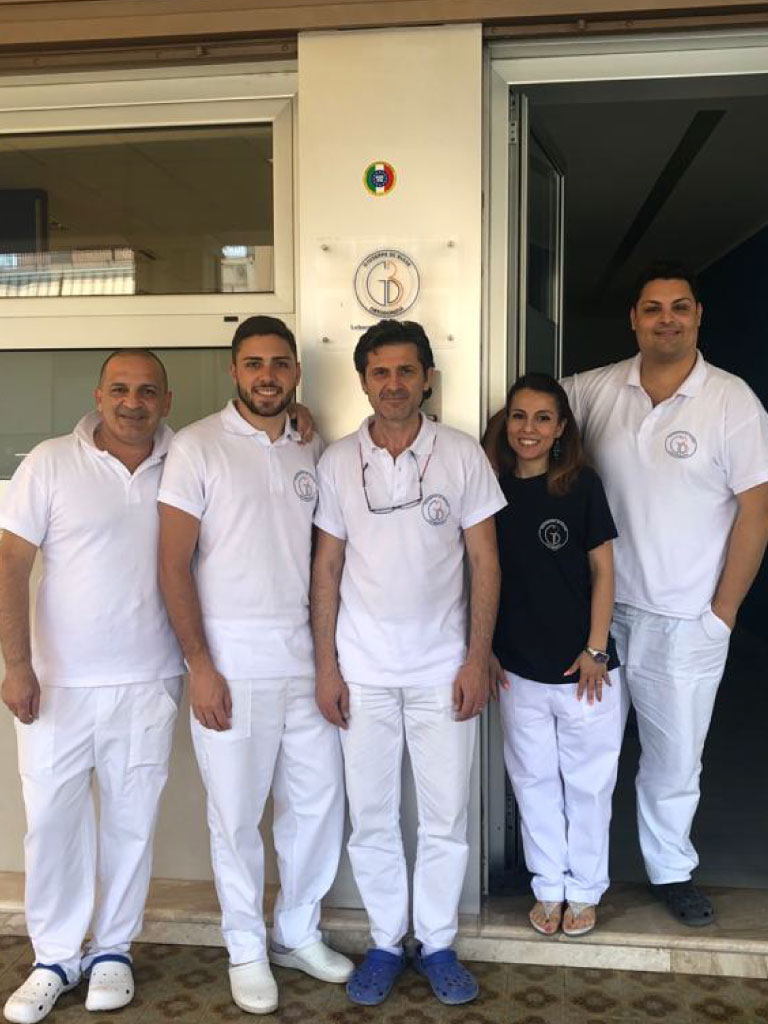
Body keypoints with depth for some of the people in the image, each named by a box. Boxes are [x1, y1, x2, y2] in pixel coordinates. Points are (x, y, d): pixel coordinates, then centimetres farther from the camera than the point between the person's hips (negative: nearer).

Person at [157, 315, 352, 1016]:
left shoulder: (311, 452, 9)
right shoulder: (198, 447, -5)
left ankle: (300, 934, 32)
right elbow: (174, 564, -8)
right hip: (231, 661, -4)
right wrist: (200, 666, -13)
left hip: (305, 655, 5)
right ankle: (247, 950, 27)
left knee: (320, 801, 11)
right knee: (237, 813, 6)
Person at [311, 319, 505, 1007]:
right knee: (371, 816, 9)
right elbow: (327, 567, 4)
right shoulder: (338, 462, 1)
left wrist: (478, 658, -5)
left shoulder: (463, 455, -2)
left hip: (443, 669, -1)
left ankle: (438, 943, 26)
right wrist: (326, 666, 0)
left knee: (446, 816, 7)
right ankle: (385, 941, 27)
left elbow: (484, 561, 0)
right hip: (363, 671, 1)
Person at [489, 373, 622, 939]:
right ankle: (548, 887, 33)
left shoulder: (581, 484, -7)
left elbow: (602, 571, -4)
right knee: (534, 780, 15)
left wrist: (595, 649, -8)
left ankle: (585, 891, 31)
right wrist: (486, 650, 4)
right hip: (518, 668, 2)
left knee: (588, 782, 11)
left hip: (582, 666, -2)